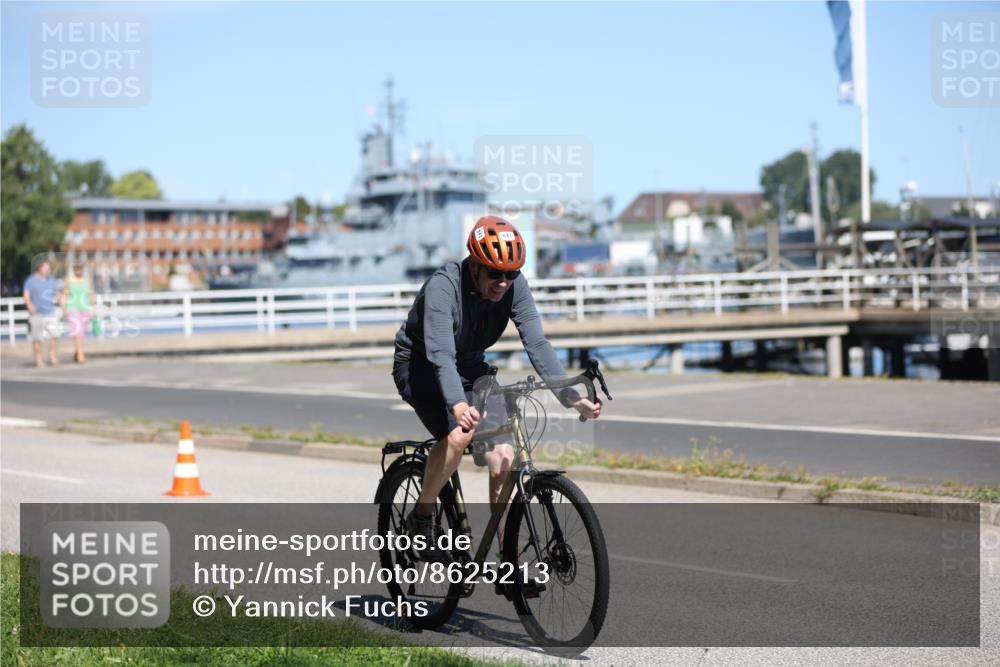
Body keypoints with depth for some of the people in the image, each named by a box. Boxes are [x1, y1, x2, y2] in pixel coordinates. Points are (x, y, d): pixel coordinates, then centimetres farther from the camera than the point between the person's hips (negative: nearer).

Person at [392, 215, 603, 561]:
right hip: (420, 366, -5)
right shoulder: (443, 286, -32)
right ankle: (420, 518, -10)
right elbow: (441, 354, -43)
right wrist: (458, 405, -60)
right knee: (459, 433, -33)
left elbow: (537, 343, -20)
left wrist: (573, 397, -31)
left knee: (503, 459, -10)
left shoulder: (515, 286, -17)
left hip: (470, 367, 5)